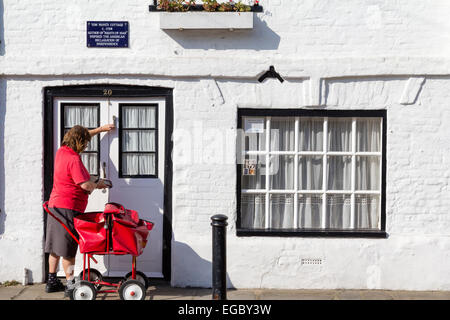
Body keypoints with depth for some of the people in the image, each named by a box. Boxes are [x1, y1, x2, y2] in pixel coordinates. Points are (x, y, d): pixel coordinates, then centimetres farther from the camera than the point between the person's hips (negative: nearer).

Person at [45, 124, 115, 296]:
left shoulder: (61, 151, 9)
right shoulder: (74, 159, -19)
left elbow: (81, 135, 26)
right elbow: (85, 185, -23)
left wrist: (100, 129, 31)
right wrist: (98, 184, -3)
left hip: (55, 205, 9)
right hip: (69, 208, -9)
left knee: (56, 246, 14)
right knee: (67, 248, -3)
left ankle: (52, 281, 22)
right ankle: (70, 285, 5)